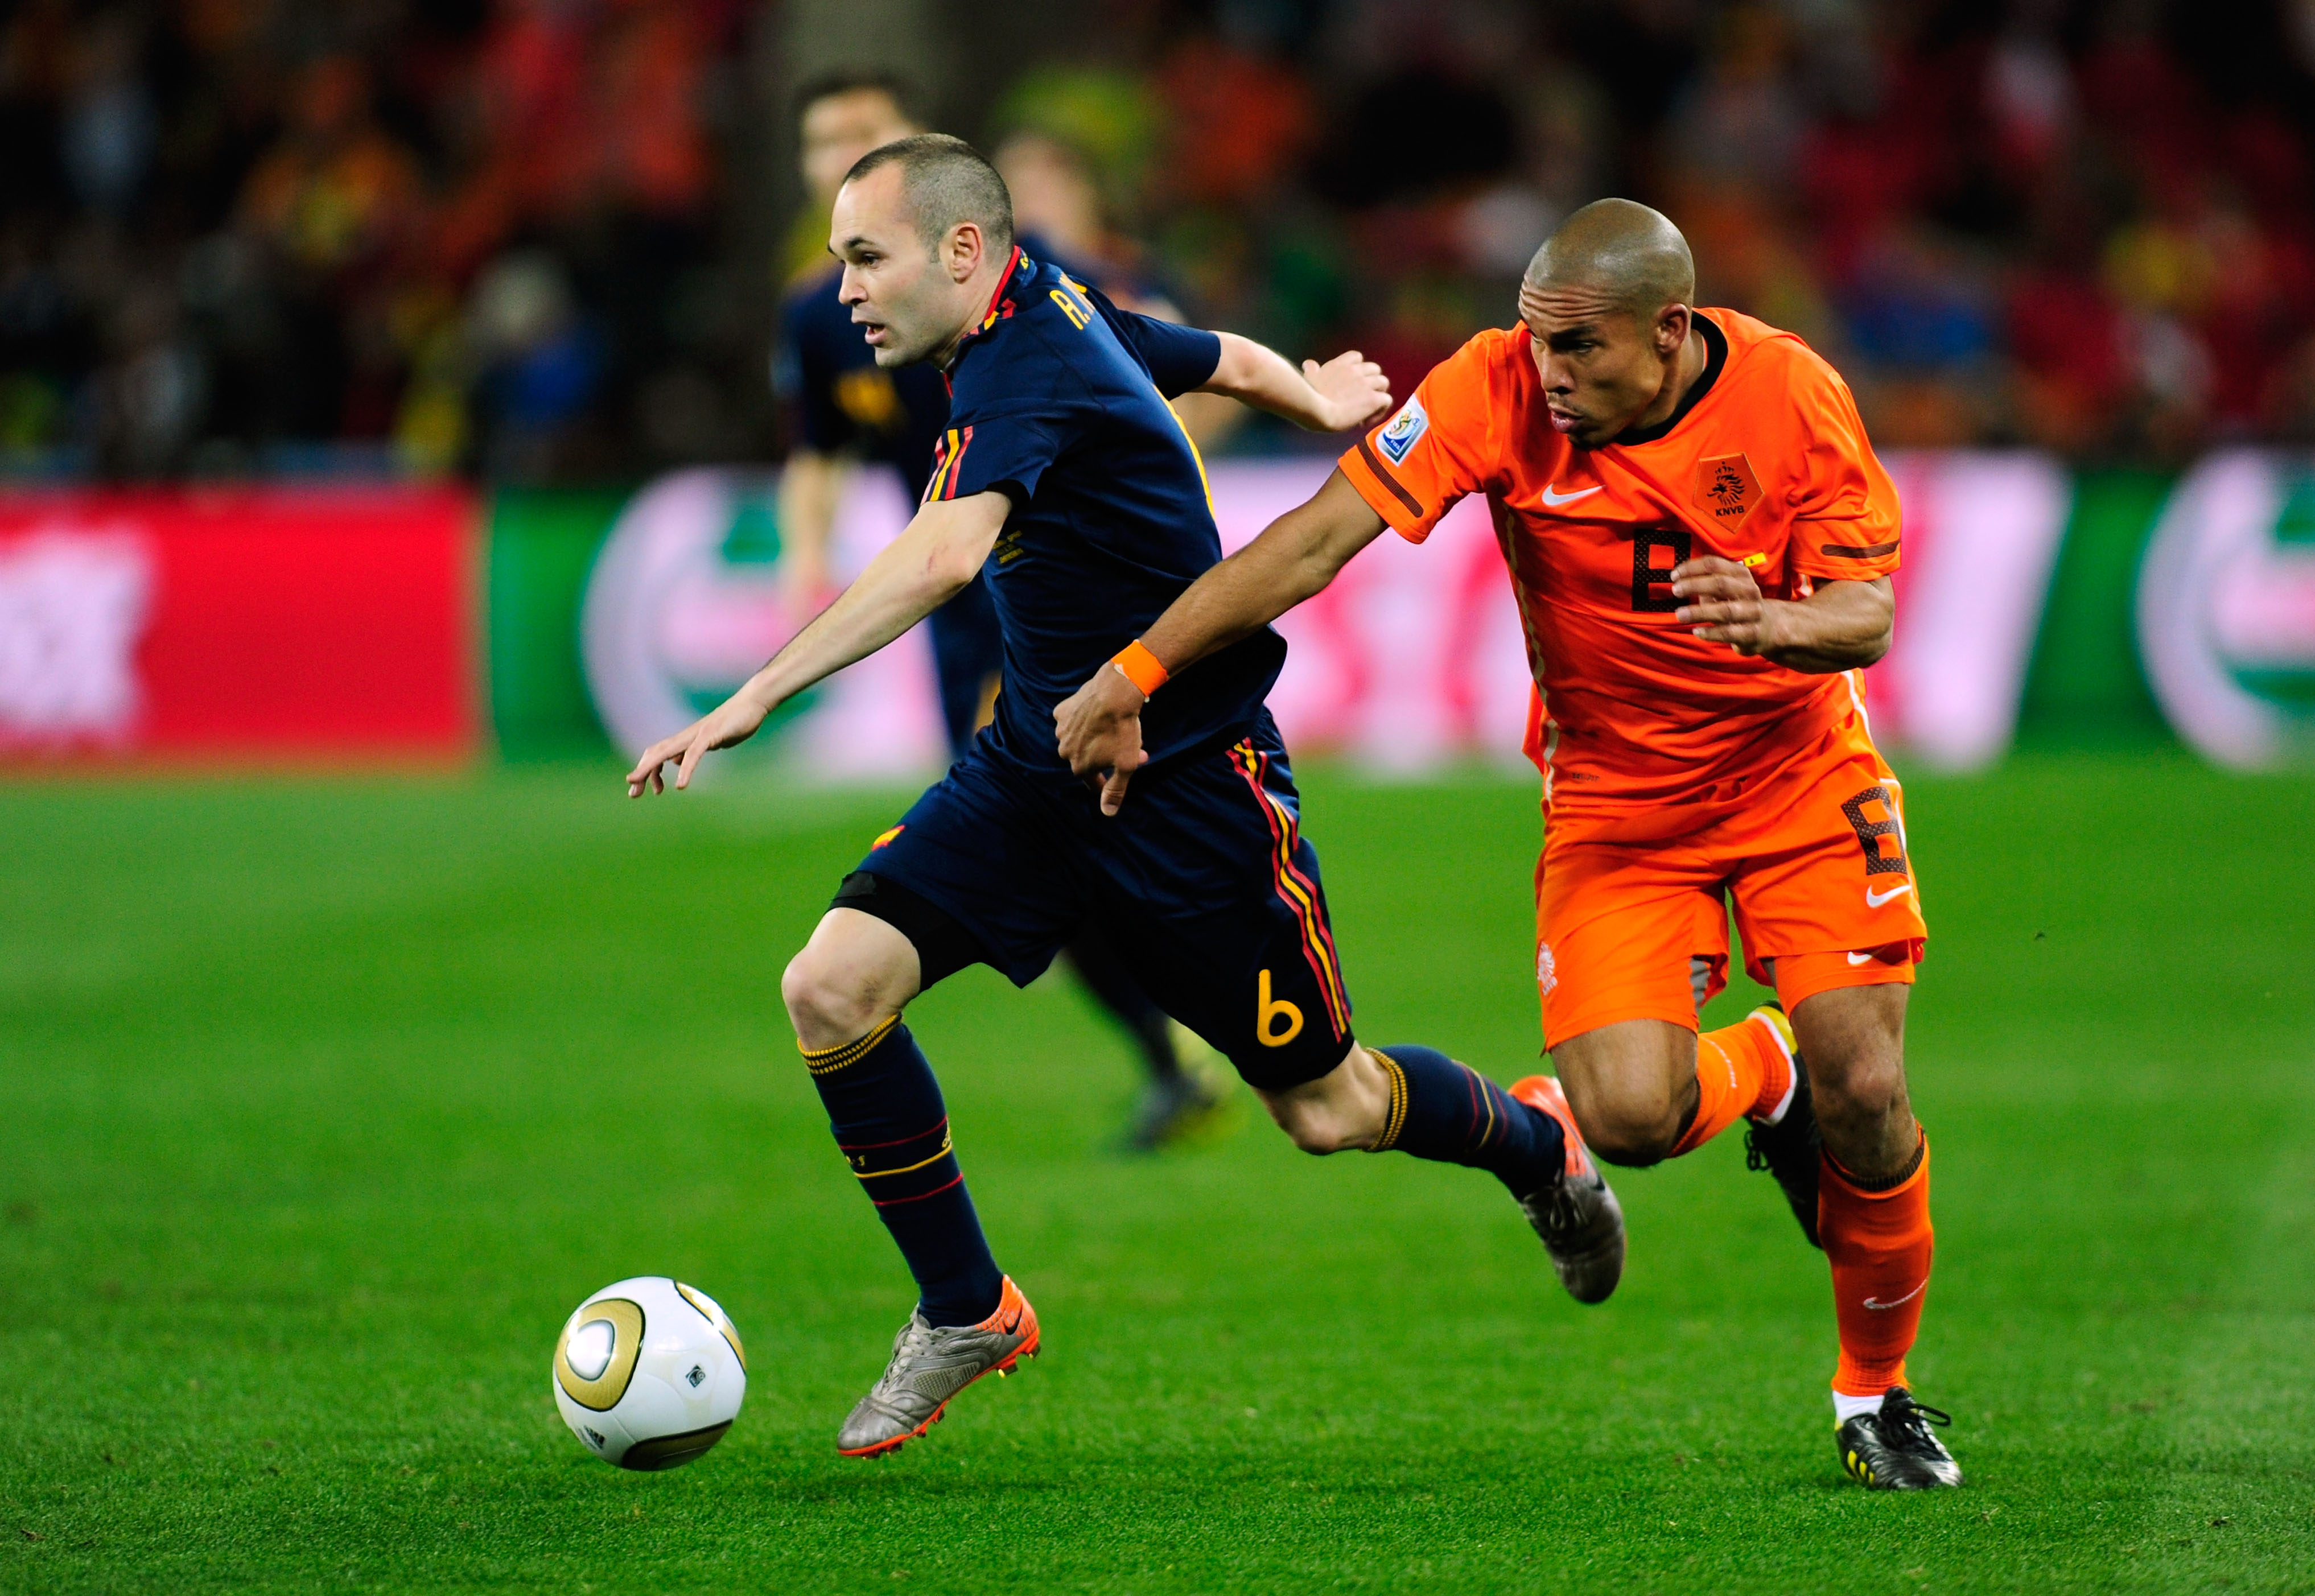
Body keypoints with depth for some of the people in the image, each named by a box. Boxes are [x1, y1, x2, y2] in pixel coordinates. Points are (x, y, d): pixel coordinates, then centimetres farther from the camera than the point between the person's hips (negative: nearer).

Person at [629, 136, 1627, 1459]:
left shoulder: (1025, 368, -24)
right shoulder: (1063, 310, 3)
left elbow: (945, 556, -43)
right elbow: (1231, 360, 21)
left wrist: (758, 696, -48)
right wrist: (1311, 394, 45)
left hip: (1195, 786, -8)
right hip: (1037, 768, 8)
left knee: (1327, 1111, 6)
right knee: (833, 987, -12)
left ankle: (1536, 1140, 39)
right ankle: (967, 1313, 4)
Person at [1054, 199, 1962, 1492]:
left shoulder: (1790, 391, -18)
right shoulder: (1501, 390, -20)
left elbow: (1868, 611, -16)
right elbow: (1317, 540, -21)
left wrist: (1775, 622, -40)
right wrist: (1128, 680, -25)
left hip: (1801, 771, 0)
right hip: (1613, 792, 0)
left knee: (1865, 1098, -11)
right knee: (1629, 1116, -20)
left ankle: (1879, 1393, 17)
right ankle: (1761, 1075, 19)